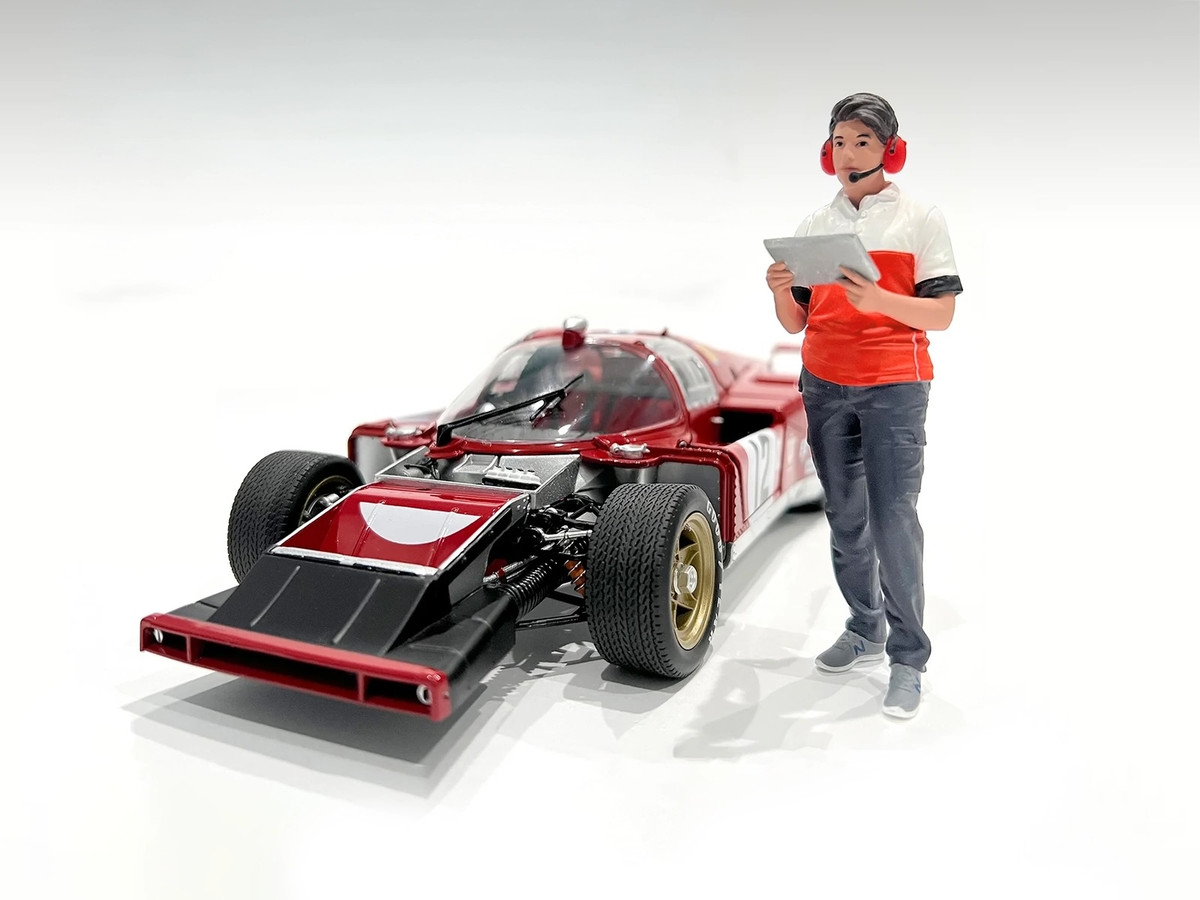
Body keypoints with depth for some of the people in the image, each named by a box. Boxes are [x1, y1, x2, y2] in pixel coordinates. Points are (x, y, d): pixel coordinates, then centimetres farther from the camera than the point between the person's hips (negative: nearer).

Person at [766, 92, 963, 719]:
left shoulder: (921, 219, 3)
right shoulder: (813, 226, 14)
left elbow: (941, 314, -3)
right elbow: (795, 322, 13)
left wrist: (877, 298, -20)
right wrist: (781, 291, -9)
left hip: (893, 388, -4)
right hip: (824, 386, 4)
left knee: (893, 519, -9)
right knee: (844, 518, 10)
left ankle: (908, 658, 3)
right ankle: (864, 631, 25)